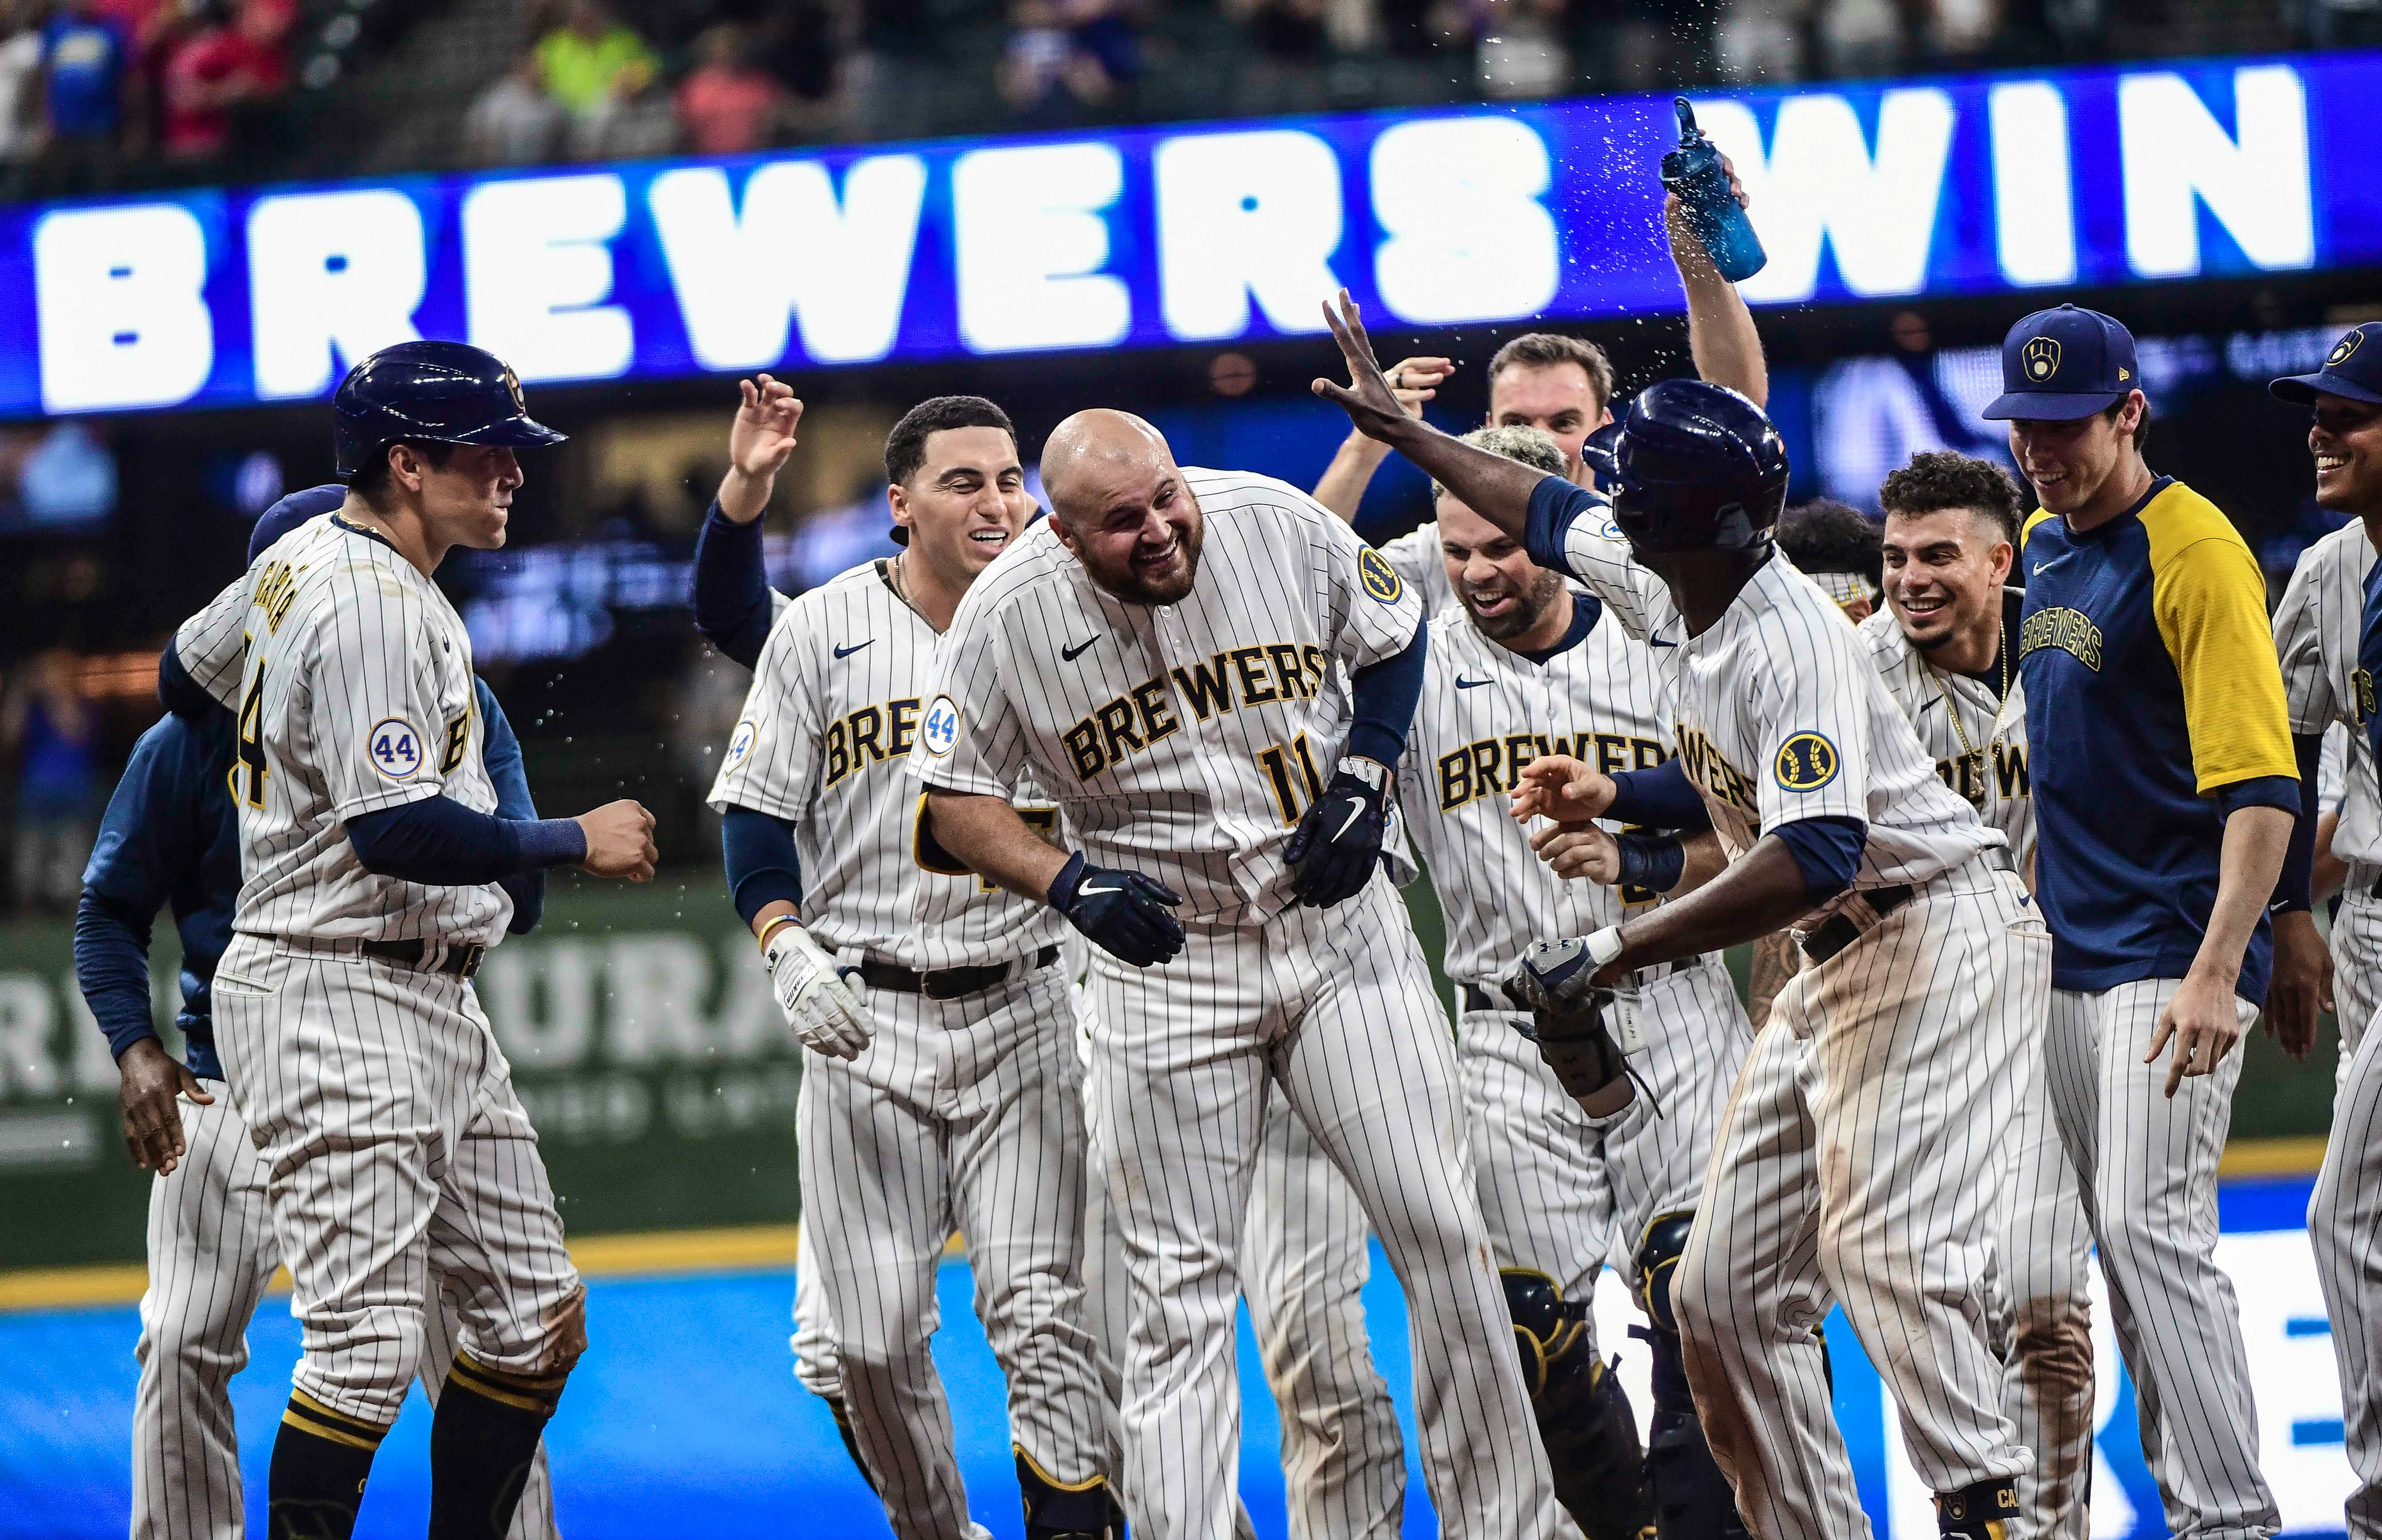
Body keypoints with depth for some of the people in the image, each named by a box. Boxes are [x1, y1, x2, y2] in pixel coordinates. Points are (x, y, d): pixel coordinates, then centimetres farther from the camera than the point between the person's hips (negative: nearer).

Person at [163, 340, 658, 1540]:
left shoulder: (305, 560, 13)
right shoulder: (372, 609, -18)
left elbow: (188, 670, 29)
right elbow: (398, 832, -27)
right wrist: (575, 842, -17)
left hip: (434, 1011, 11)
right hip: (337, 1006, -11)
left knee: (537, 1324, 10)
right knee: (366, 1347, -14)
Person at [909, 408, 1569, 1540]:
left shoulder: (1277, 525, -12)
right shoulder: (1005, 618, -15)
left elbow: (1393, 639, 7)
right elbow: (955, 795, -3)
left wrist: (1365, 780, -8)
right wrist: (1069, 884, -19)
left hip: (1336, 930, 1)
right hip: (1160, 956, -1)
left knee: (1442, 1232, -1)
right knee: (1180, 1287, -1)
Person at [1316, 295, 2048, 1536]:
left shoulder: (1789, 640, -25)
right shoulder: (1664, 585, 5)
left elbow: (1818, 856, -36)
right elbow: (1550, 515, 28)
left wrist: (1627, 948, -34)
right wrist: (1400, 427, 33)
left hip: (1937, 934, -10)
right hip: (1832, 968, 10)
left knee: (1885, 1248, -26)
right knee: (1725, 1292, 5)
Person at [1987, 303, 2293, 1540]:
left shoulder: (2195, 554, -13)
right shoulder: (2039, 546, 12)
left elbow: (2262, 786, -19)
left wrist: (2216, 972, -27)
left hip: (2172, 958, -9)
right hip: (2066, 959, 9)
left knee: (2148, 1224, -17)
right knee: (2121, 1242, 8)